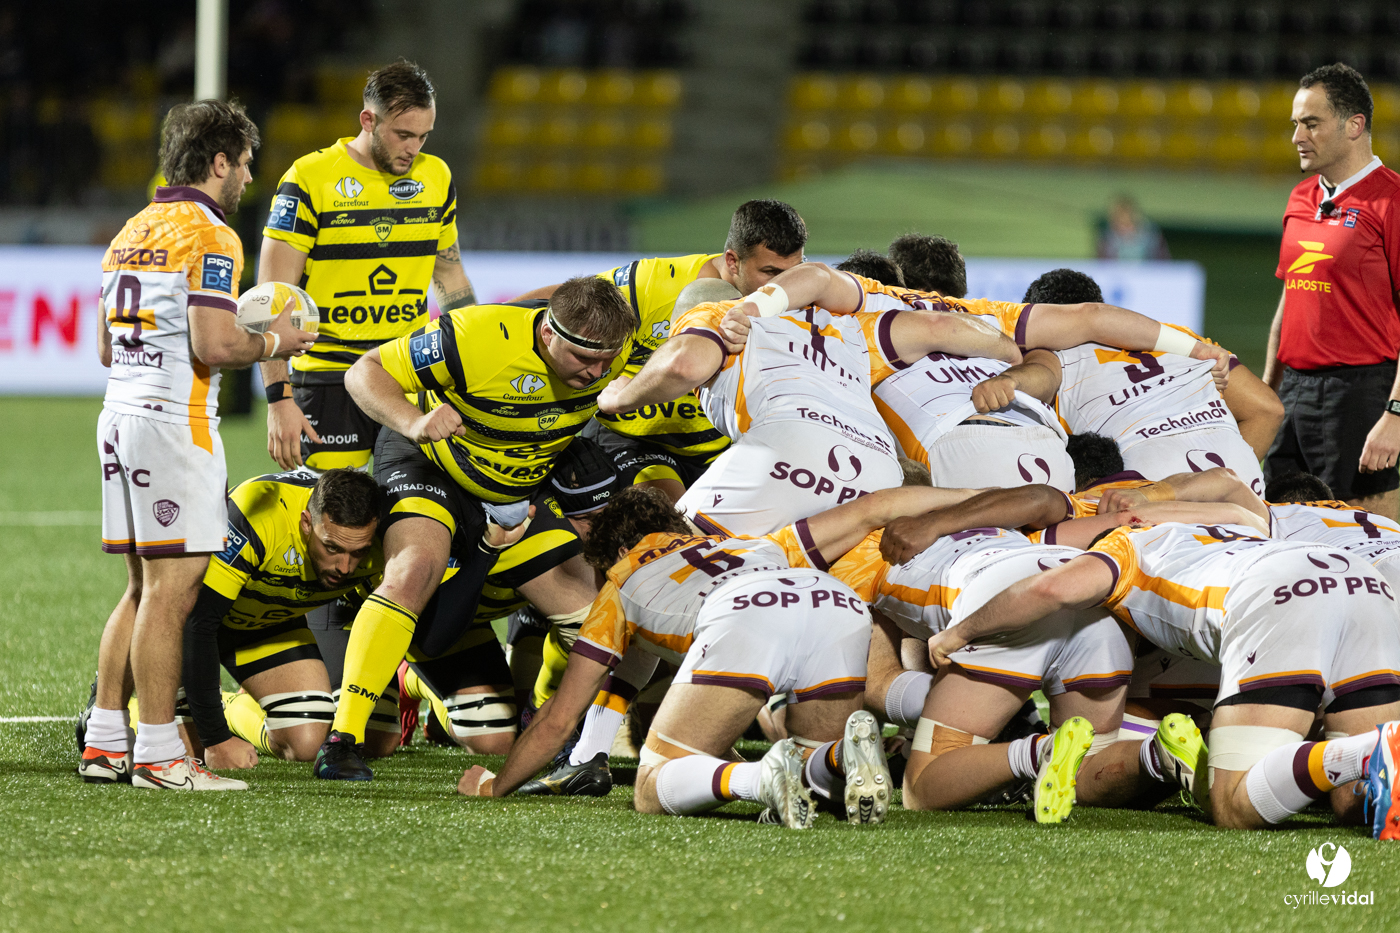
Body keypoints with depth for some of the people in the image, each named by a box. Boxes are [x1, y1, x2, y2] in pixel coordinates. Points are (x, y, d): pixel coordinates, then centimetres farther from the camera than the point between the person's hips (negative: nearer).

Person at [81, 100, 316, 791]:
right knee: (172, 591, -8)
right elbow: (213, 346, -21)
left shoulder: (130, 234, 17)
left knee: (142, 590, 15)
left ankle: (105, 742, 14)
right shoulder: (209, 237, -11)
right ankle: (158, 756, -9)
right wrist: (272, 342, -3)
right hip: (175, 423, -9)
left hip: (120, 416, 9)